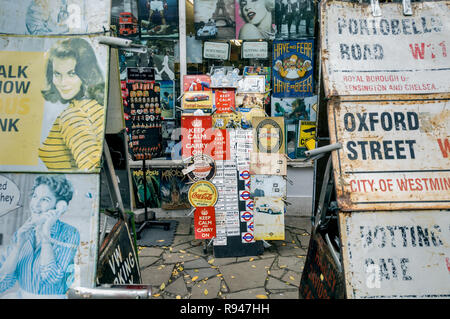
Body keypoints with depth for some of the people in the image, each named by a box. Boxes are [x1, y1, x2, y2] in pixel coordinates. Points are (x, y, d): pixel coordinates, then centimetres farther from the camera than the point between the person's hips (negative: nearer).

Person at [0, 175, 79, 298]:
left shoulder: (69, 234, -10)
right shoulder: (20, 233, 0)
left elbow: (52, 278, -18)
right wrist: (18, 245, -15)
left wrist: (45, 235, -17)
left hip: (53, 296, -3)